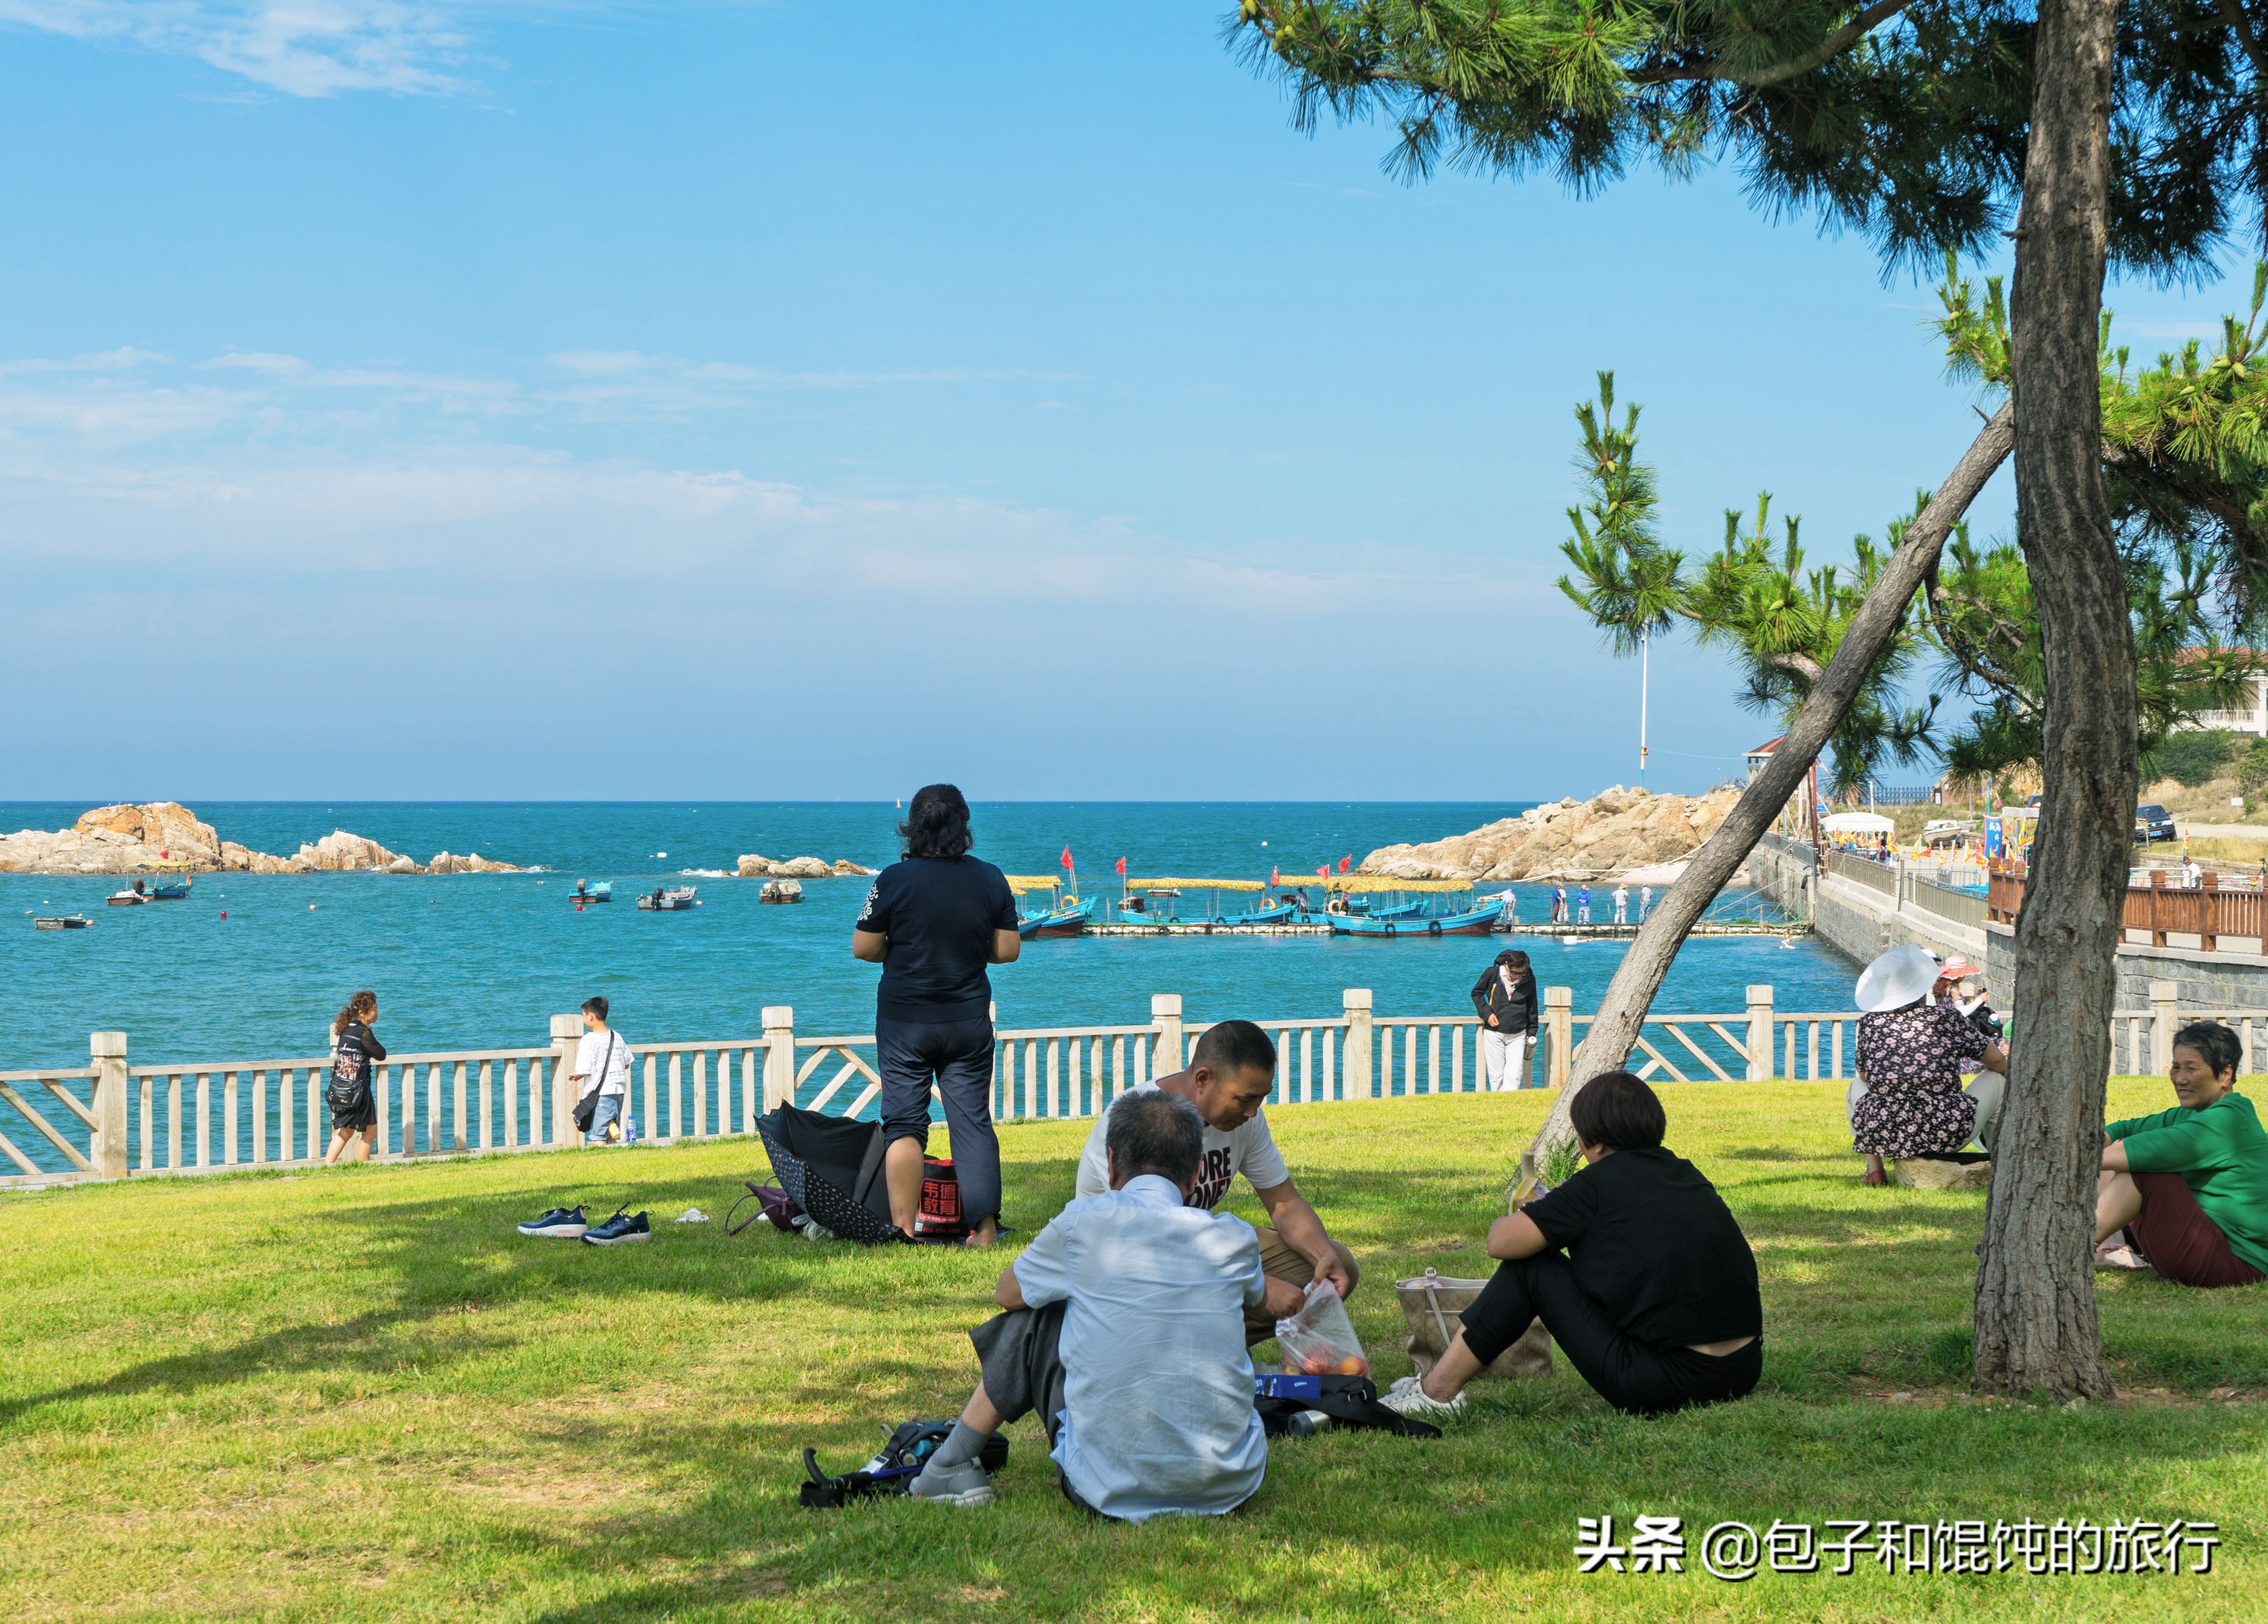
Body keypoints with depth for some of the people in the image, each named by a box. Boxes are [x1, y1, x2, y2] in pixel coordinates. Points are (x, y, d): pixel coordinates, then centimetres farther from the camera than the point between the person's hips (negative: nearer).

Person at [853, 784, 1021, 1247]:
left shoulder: (895, 880, -10)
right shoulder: (991, 879, -2)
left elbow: (863, 948, -6)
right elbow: (1008, 950, 1)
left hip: (904, 1021, -2)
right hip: (969, 1020, 2)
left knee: (904, 1123, 3)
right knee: (973, 1122, 7)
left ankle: (903, 1229, -2)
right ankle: (984, 1230, 6)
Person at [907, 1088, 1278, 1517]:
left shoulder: (1085, 1223, -5)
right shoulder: (1233, 1238, 2)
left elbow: (1007, 1292, 16)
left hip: (1116, 1493, -3)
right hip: (1230, 1488, 3)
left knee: (1033, 1319, 18)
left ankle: (950, 1468, 26)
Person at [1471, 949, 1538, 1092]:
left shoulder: (1529, 979, -2)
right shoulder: (1492, 974, -8)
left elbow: (1532, 1007, 11)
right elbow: (1477, 993, 6)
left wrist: (1532, 1032, 11)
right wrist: (1486, 1013, -7)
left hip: (1518, 1034, 1)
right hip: (1494, 1033, -1)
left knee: (1515, 1074, -8)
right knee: (1496, 1074, 1)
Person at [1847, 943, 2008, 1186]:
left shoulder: (1869, 1024, 7)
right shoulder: (1947, 1017, 5)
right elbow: (1997, 1060, 16)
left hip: (1883, 1136, 1)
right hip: (1947, 1135, -1)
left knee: (1857, 1088, 34)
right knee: (1996, 1079, 24)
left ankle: (1875, 1171, 20)